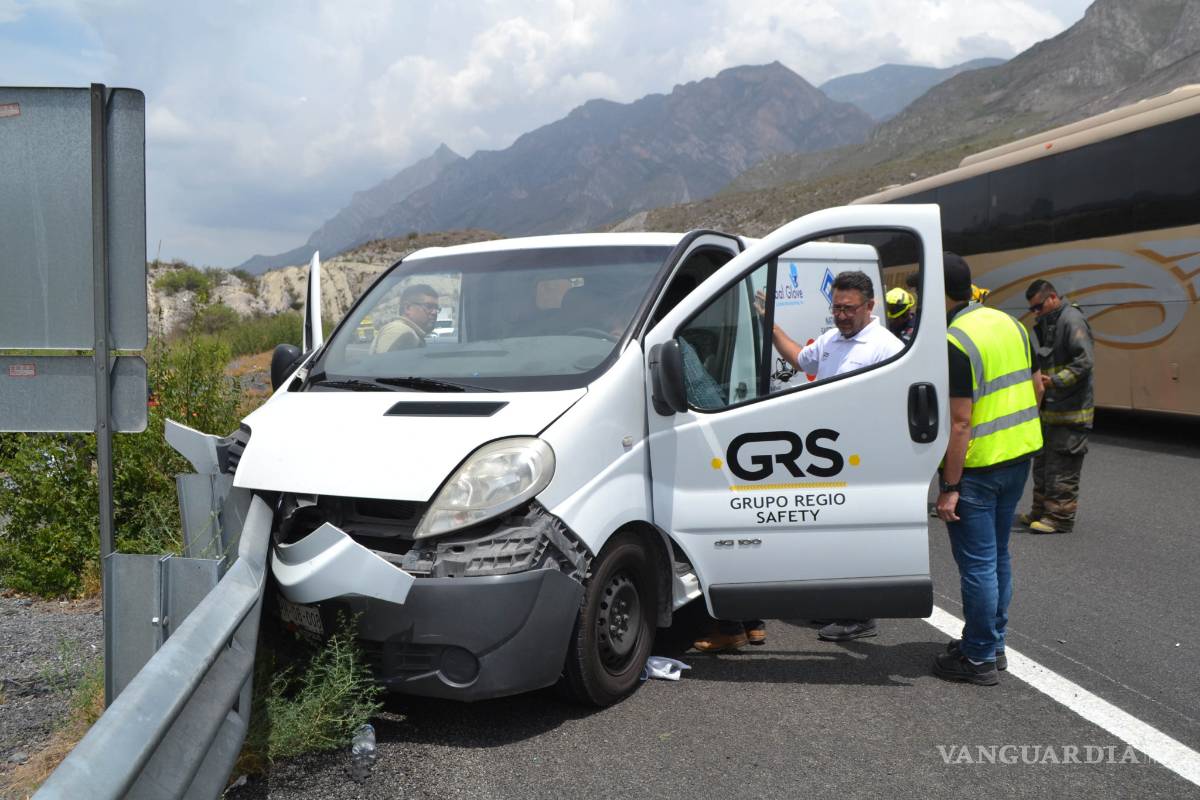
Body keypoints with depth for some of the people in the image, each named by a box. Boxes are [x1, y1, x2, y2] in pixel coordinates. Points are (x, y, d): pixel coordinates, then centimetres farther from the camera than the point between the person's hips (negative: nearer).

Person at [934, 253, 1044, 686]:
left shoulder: (954, 343, -20)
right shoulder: (1008, 322, 7)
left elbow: (960, 422, -22)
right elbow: (1036, 387, 14)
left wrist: (949, 486, -18)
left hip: (978, 464, -9)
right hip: (1020, 454, 9)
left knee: (977, 563, 1)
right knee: (997, 556, 19)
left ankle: (979, 658, 11)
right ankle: (993, 642, 31)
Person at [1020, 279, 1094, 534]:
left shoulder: (1072, 320, -15)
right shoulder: (1048, 323, 16)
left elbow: (1085, 362, -22)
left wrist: (1054, 381, -25)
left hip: (1070, 410, -10)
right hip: (1051, 408, 10)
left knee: (1062, 467, -4)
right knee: (1043, 462, 17)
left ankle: (1060, 517, 2)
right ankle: (1041, 512, 27)